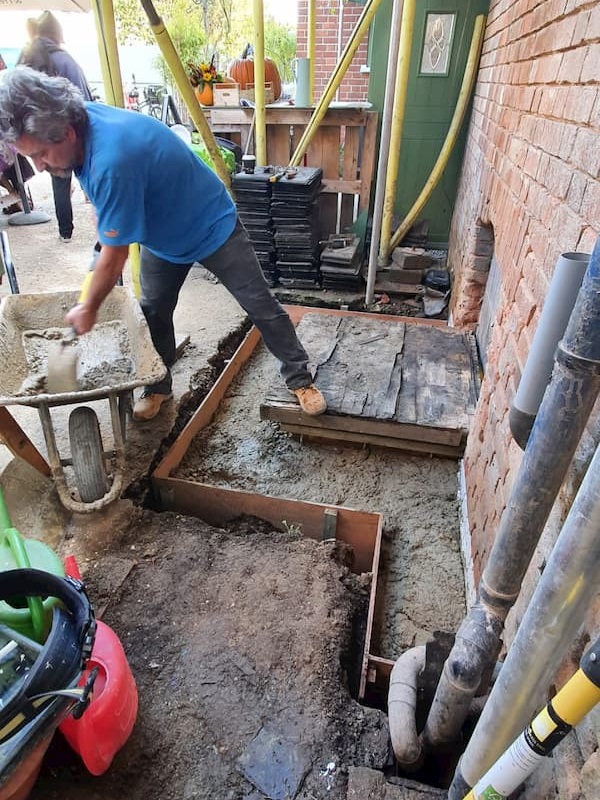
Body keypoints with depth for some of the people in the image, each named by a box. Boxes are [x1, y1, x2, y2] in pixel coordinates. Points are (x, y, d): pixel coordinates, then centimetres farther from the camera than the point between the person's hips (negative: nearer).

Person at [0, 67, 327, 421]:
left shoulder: (112, 159, -39)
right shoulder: (80, 117, -13)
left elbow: (115, 256, -30)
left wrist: (88, 309, -16)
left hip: (213, 228, -8)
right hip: (162, 235, 8)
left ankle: (301, 379, 14)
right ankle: (158, 386, 28)